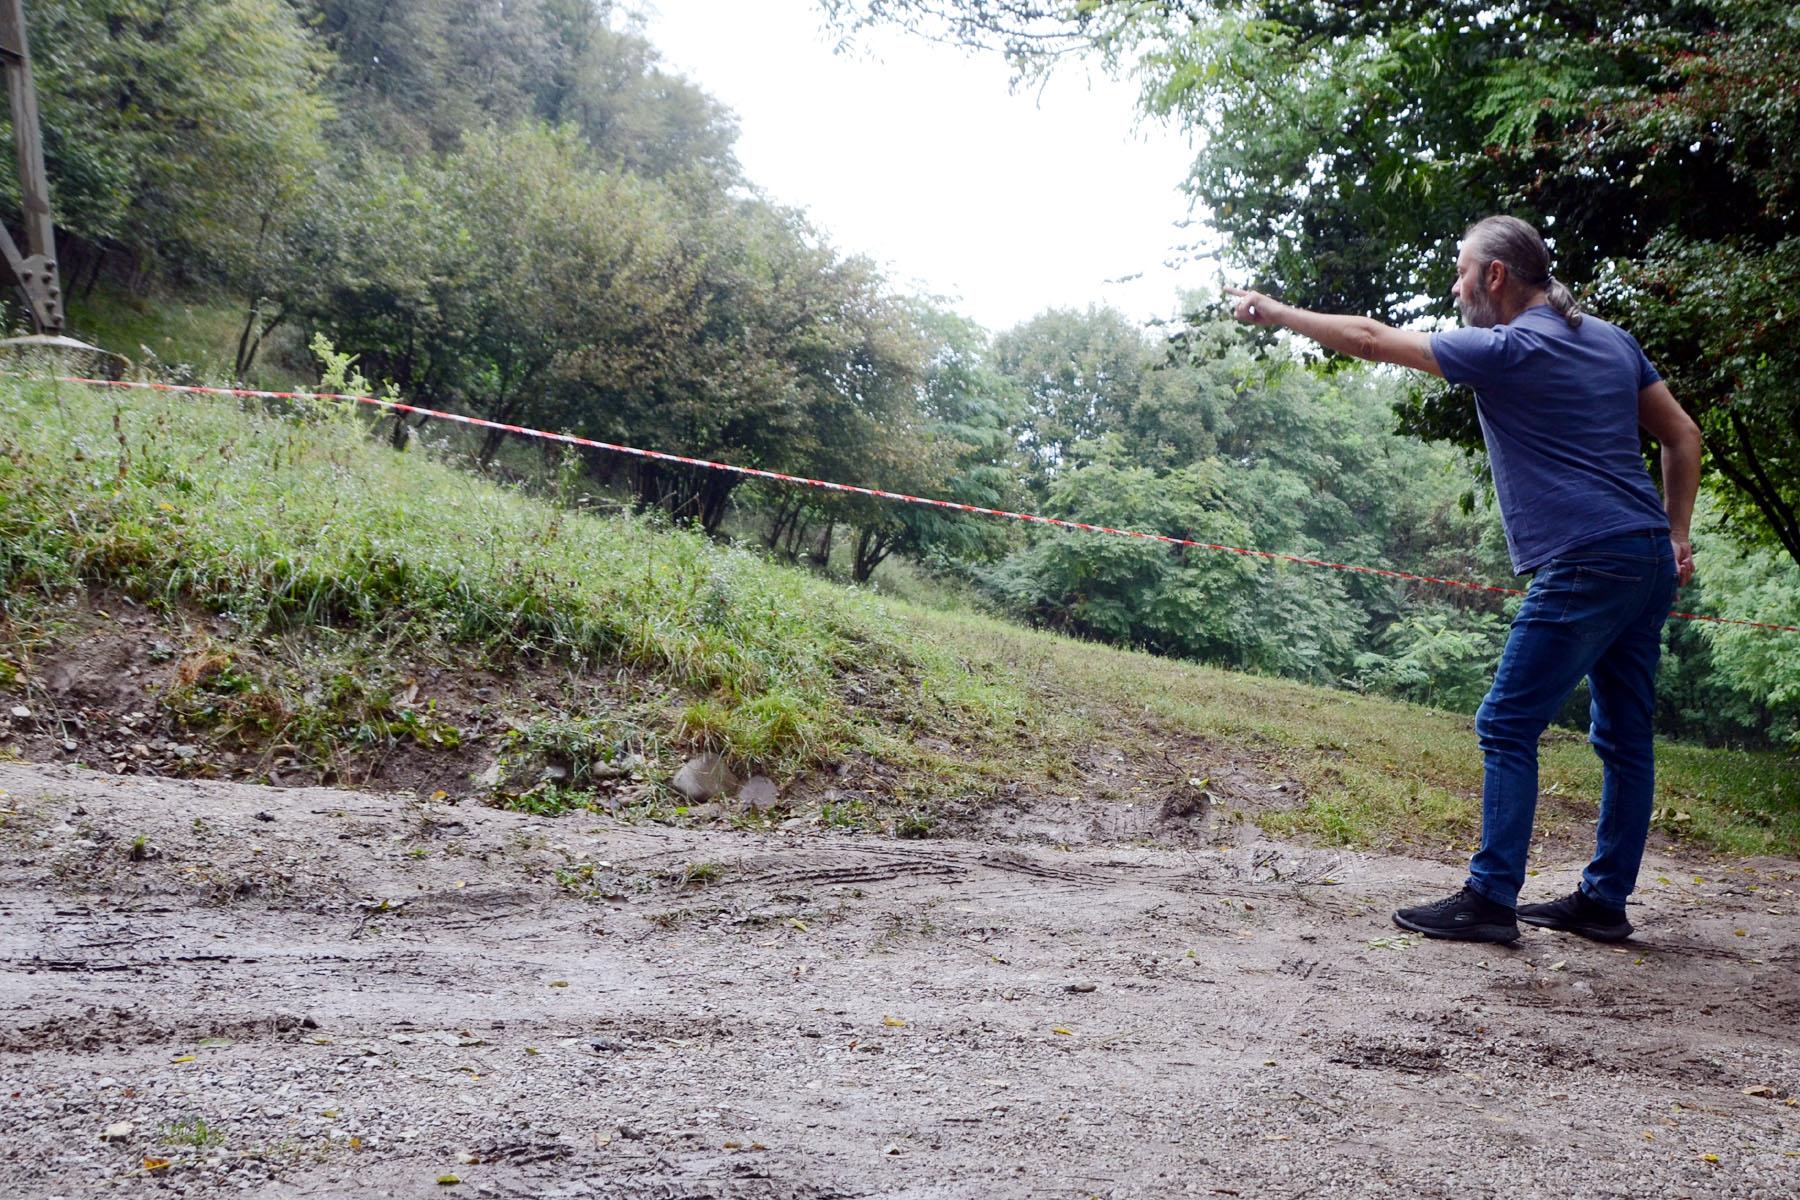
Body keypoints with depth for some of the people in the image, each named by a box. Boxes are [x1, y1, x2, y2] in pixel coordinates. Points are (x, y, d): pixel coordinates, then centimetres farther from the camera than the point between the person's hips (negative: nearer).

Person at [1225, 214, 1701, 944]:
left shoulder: (1507, 350, -7)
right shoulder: (1612, 341, 16)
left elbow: (1368, 339, -5)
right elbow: (1683, 437, 17)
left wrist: (1272, 311, 5)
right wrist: (1677, 535, 19)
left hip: (1584, 567, -9)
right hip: (1651, 562, 9)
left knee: (1508, 728, -4)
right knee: (1624, 738, 11)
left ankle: (1490, 900, -3)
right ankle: (1604, 902, 18)